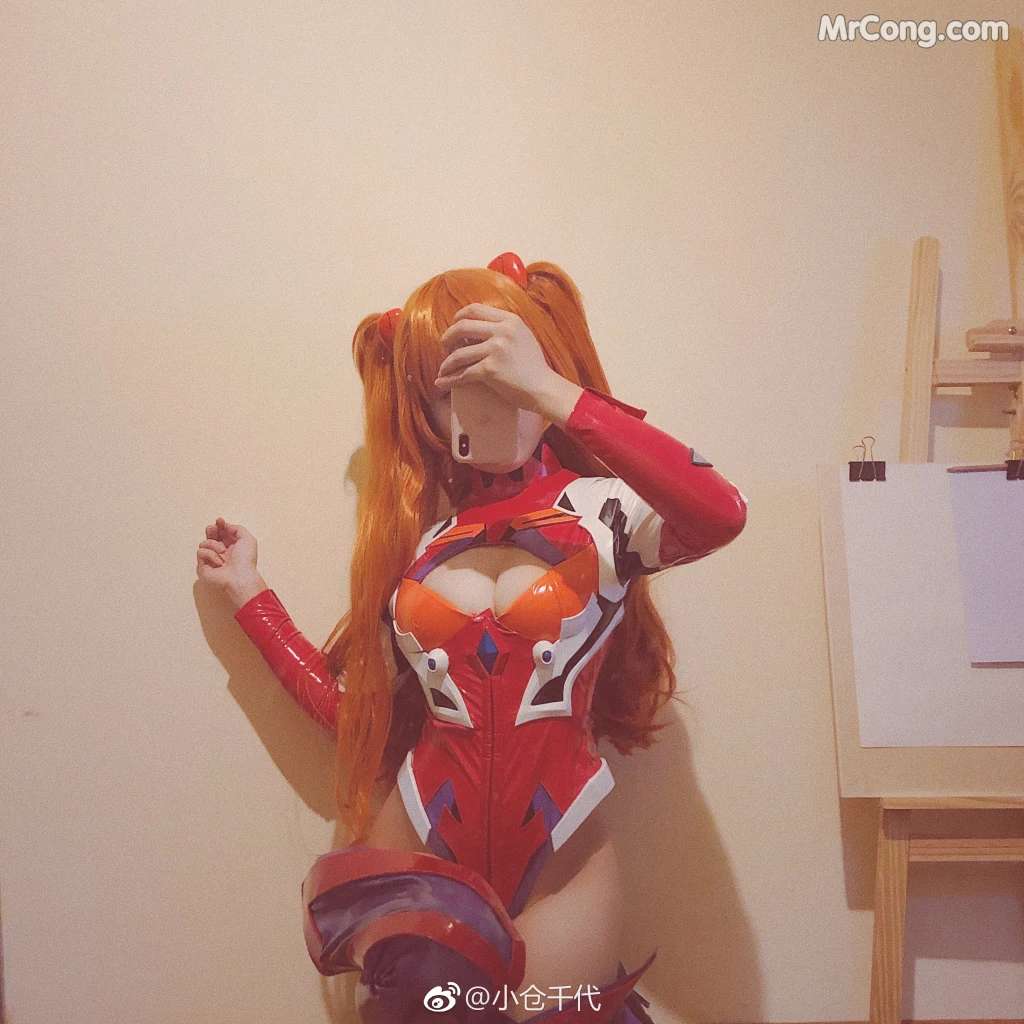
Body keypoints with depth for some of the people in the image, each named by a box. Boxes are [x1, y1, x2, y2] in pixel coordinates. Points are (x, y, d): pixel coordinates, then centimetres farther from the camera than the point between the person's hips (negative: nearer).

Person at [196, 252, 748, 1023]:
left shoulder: (603, 510, -6)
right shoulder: (413, 534, 6)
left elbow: (722, 516, -30)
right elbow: (357, 713, 6)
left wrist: (549, 391, -31)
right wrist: (251, 596, 12)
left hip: (557, 866, -2)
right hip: (416, 859, 2)